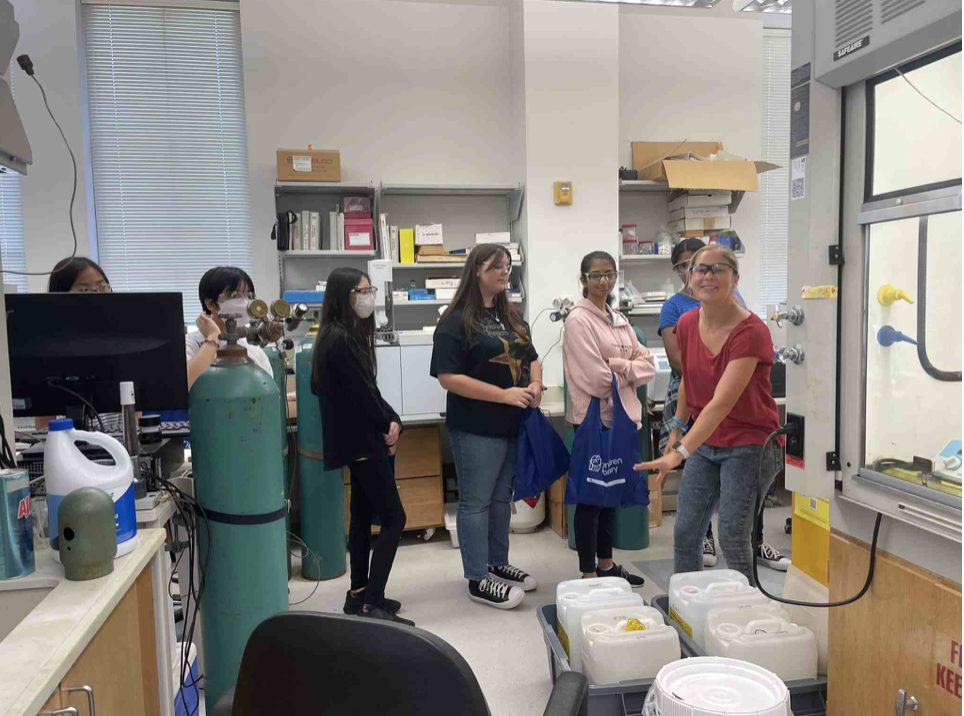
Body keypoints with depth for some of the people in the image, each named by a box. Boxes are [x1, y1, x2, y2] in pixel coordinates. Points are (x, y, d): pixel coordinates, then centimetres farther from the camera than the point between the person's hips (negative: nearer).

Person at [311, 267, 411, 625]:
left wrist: (391, 421, -4)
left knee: (363, 514, 15)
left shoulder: (350, 335, 12)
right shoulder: (341, 339, -19)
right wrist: (388, 425, -3)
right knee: (394, 518, -7)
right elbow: (362, 393, -19)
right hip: (361, 443, -10)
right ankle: (372, 604, -3)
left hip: (360, 443, 10)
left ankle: (360, 594, 25)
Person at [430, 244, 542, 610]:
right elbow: (448, 377, -18)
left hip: (514, 425, 8)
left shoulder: (512, 316, 13)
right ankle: (478, 580, 13)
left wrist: (535, 384, -2)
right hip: (477, 428, -7)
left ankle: (498, 564, 33)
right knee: (476, 501, 2)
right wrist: (503, 394, -21)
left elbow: (531, 357, 21)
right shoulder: (456, 321, -11)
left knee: (502, 497, 18)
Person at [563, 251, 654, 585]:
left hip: (621, 415, 8)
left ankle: (606, 564, 30)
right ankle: (588, 574, 11)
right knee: (591, 496, 0)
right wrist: (629, 371, -2)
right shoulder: (579, 320, -12)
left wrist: (618, 368, -12)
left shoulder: (619, 319, 13)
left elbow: (648, 364, 5)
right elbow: (596, 378, -19)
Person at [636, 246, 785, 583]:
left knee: (732, 540, -6)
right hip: (705, 441, 7)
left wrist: (679, 453, -37)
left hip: (749, 444, -6)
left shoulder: (750, 332, -22)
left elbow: (722, 403, -31)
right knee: (684, 534, 10)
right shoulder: (686, 324, -2)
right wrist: (678, 426, 17)